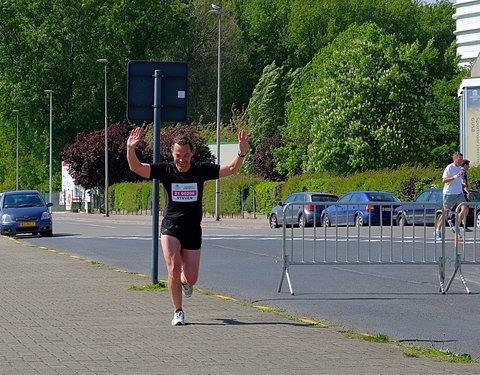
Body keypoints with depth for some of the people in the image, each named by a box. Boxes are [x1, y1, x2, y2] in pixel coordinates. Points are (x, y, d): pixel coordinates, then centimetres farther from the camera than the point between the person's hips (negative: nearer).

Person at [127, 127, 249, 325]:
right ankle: (178, 311, -3)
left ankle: (184, 281, 42)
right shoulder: (165, 170, -5)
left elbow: (231, 168, -5)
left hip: (193, 231, 1)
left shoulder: (201, 170, -3)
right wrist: (131, 149, -32)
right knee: (174, 268, -21)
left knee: (191, 279, 2)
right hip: (170, 228, -1)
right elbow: (136, 167, -12)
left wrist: (242, 152, -24)